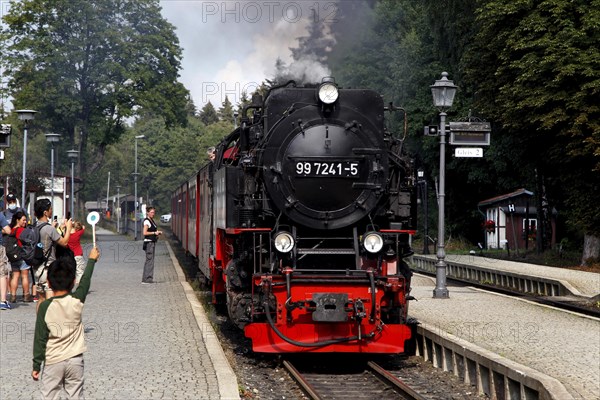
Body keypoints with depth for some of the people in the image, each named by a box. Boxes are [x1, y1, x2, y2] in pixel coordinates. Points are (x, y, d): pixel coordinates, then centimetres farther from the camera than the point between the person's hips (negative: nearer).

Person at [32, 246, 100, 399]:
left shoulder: (45, 307, -12)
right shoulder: (77, 301, -8)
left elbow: (40, 338, -8)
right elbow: (85, 281, 11)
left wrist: (36, 365, 0)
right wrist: (92, 259, 28)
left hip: (53, 362, -2)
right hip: (75, 360, 2)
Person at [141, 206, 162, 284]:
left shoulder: (152, 221, 16)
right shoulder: (147, 221, -13)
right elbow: (144, 233, -22)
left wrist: (158, 232, 11)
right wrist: (154, 233, -16)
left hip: (152, 242, 10)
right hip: (148, 242, -10)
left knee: (151, 260, 11)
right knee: (149, 260, -11)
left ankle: (149, 279, 15)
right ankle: (146, 279, -10)